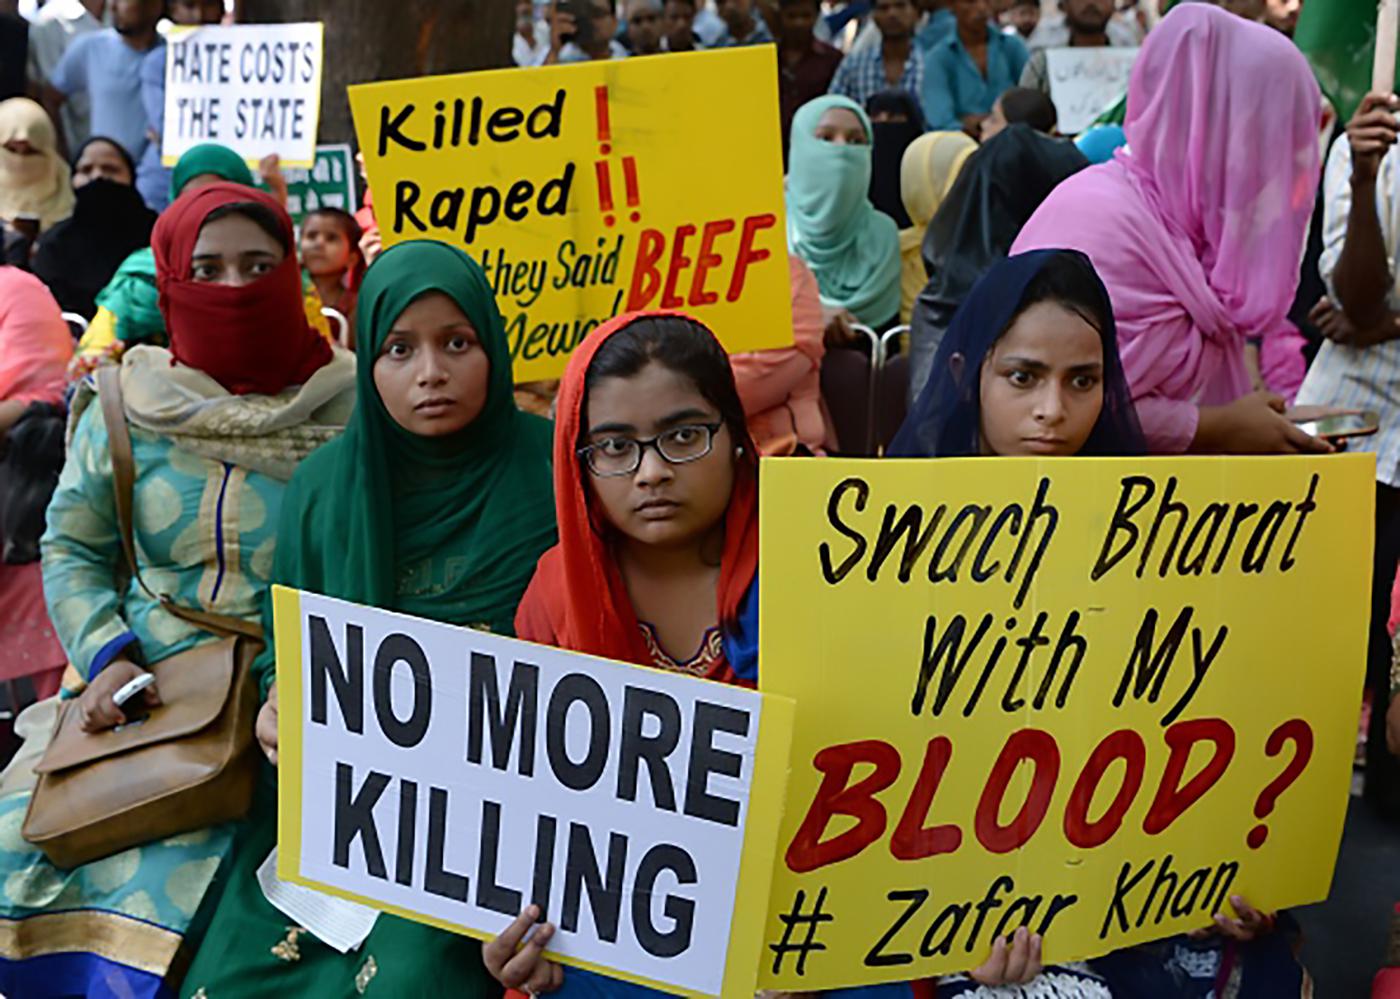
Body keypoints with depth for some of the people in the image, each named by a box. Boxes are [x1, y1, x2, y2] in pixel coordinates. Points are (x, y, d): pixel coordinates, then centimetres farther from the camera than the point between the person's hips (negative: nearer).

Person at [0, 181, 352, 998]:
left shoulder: (351, 409, -4)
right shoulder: (126, 408, 4)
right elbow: (72, 548, 11)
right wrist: (105, 652, -6)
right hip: (139, 694, 3)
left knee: (185, 875, -20)